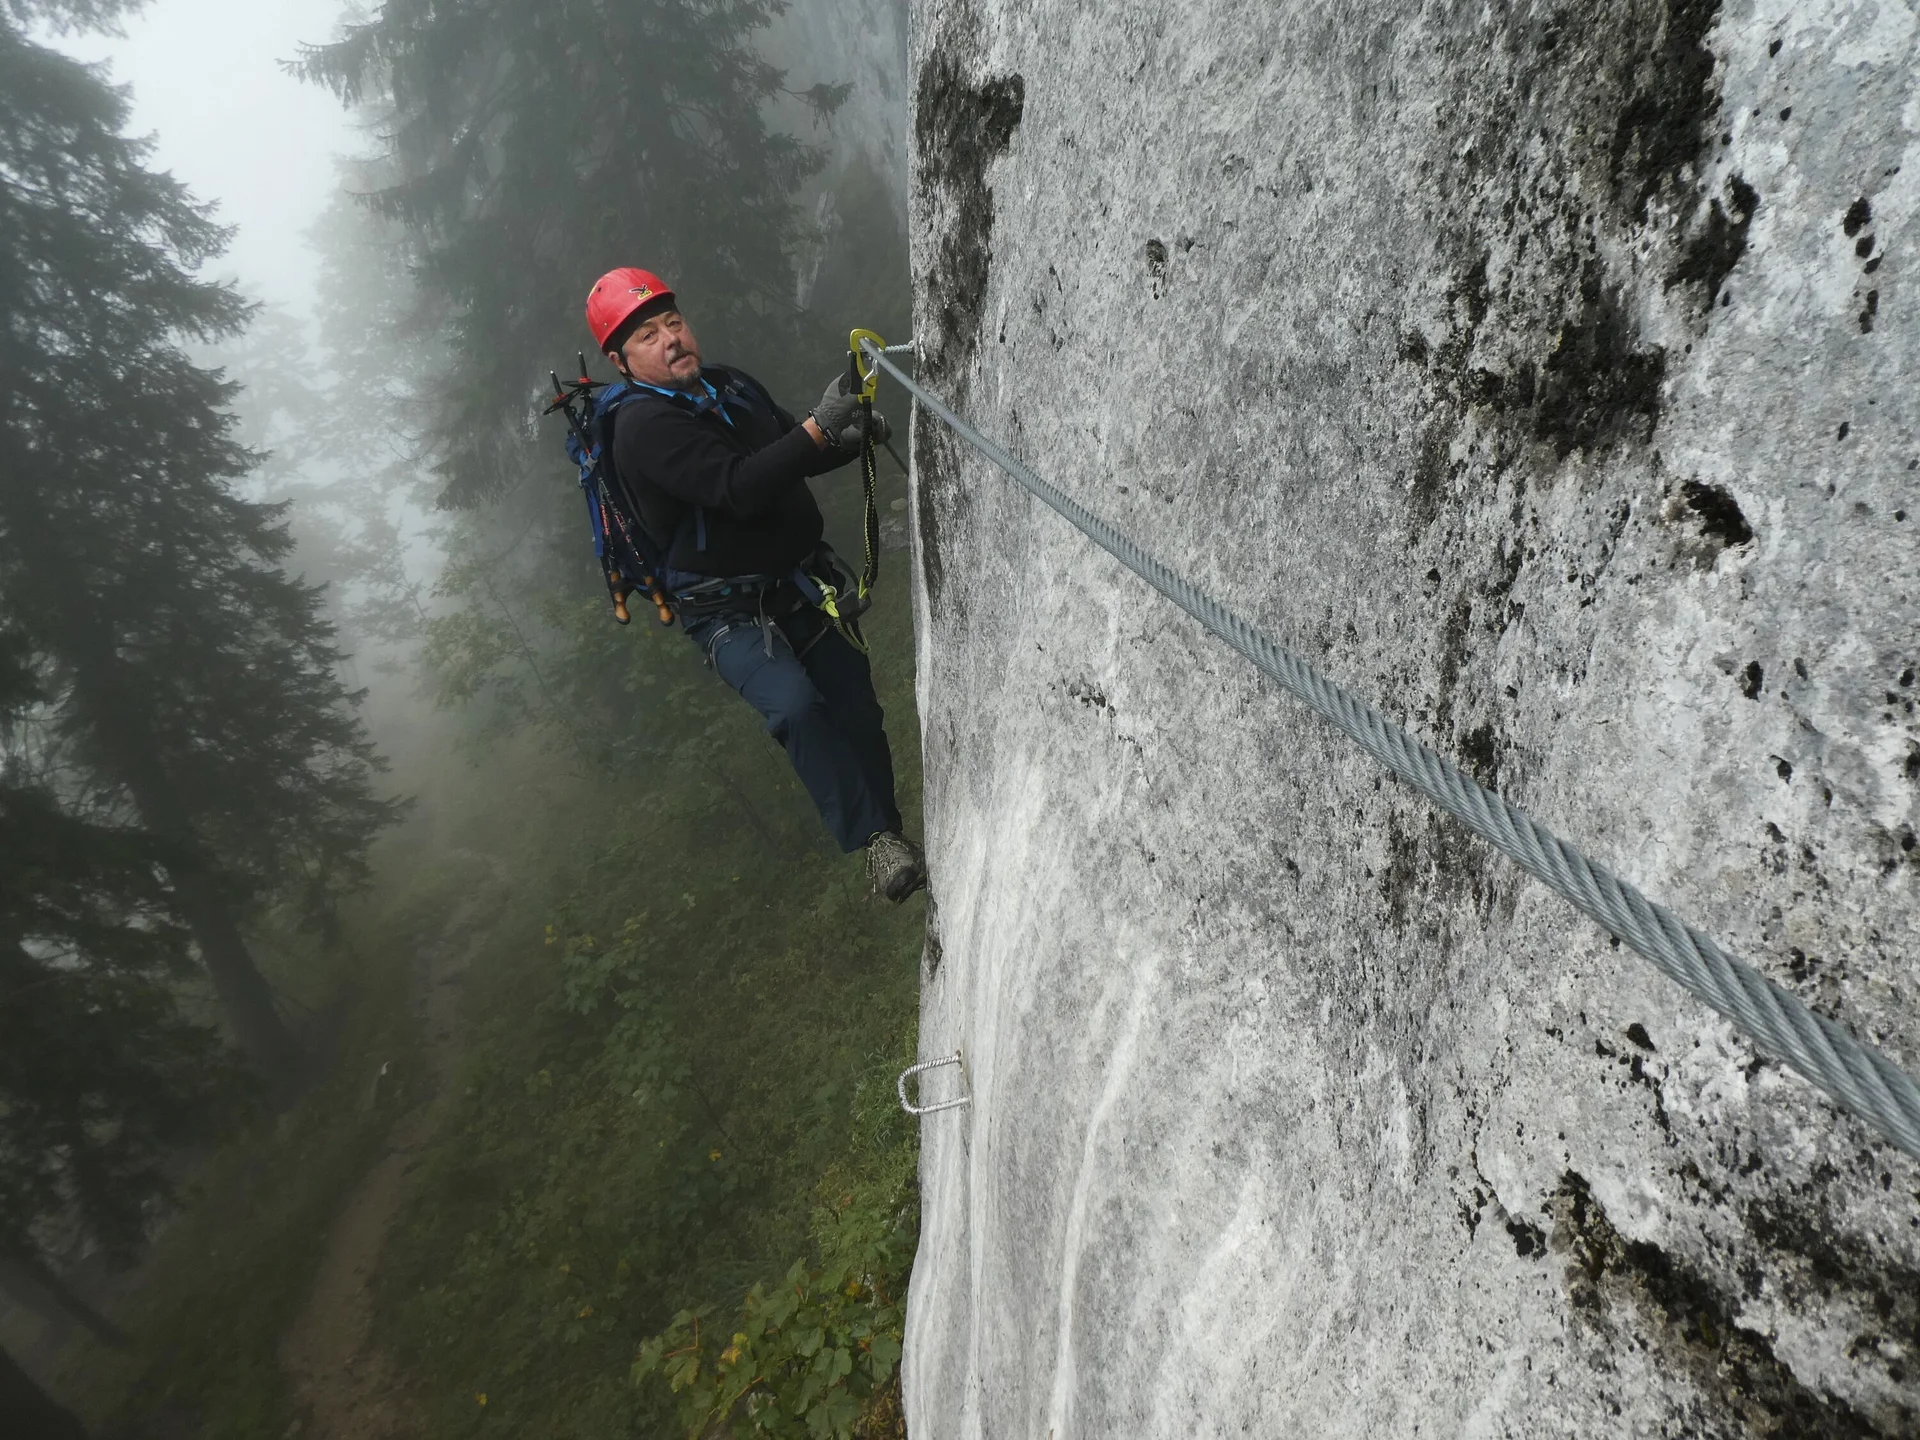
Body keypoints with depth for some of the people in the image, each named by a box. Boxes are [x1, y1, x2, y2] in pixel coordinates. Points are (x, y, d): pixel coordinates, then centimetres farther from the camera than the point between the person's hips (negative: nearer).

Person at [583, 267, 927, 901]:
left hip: (799, 589, 7)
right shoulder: (643, 425, -15)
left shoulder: (733, 386, 8)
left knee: (858, 713, 3)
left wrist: (851, 438, -4)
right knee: (795, 705, -30)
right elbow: (738, 489, -29)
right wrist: (818, 428, -36)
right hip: (729, 611, -7)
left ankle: (887, 833, 21)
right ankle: (878, 843, -23)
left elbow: (797, 459, 17)